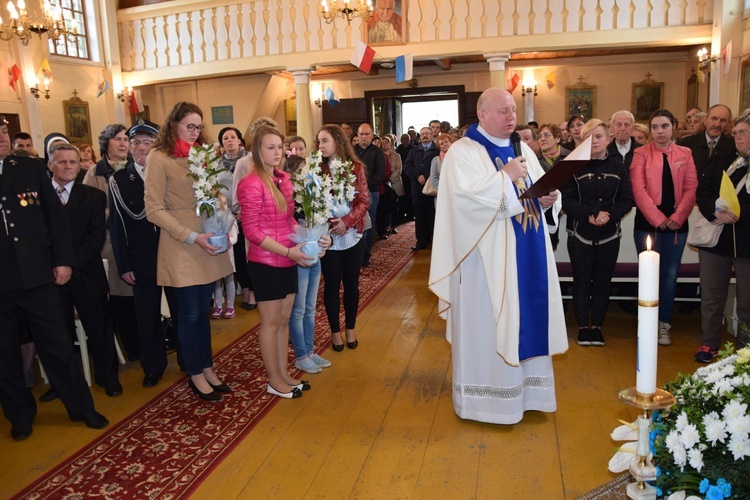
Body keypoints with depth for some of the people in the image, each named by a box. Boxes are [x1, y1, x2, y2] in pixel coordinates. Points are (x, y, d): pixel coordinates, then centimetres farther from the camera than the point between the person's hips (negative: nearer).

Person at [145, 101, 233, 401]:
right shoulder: (159, 158, -7)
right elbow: (154, 210, -11)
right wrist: (192, 237, -18)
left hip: (208, 243, 6)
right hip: (181, 247, -6)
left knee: (203, 311, 14)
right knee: (190, 314, 4)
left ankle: (207, 368, 26)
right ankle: (195, 375, 20)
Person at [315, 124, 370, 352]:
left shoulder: (356, 168, 0)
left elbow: (364, 201, -4)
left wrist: (347, 221, -19)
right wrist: (328, 223, -22)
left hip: (352, 235, 1)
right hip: (328, 237, -1)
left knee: (351, 283, 11)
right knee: (332, 284, 9)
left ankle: (350, 328, 29)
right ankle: (335, 331, 24)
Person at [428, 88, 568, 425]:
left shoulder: (523, 150, 15)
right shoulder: (463, 151, -6)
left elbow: (543, 190, 14)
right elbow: (466, 194, -21)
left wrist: (547, 198, -8)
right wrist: (506, 176, -20)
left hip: (527, 253, 7)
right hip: (487, 257, -7)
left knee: (527, 316, 12)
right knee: (486, 323, 1)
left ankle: (525, 386, 28)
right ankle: (486, 393, 16)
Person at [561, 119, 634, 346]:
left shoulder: (618, 168, 4)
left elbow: (627, 199, 0)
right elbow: (567, 200, -8)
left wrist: (609, 215, -18)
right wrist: (590, 215, -20)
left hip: (609, 235, 2)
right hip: (580, 234, -2)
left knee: (603, 281, 7)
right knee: (581, 281, 3)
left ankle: (597, 326, 19)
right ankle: (583, 326, 15)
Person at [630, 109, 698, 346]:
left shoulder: (685, 154, 9)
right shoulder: (641, 154, 1)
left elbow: (691, 188, 3)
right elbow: (639, 190, -8)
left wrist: (677, 217, -10)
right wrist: (658, 219, -14)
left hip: (677, 225, 3)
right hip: (648, 225, -2)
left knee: (670, 276, 7)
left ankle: (664, 325, 17)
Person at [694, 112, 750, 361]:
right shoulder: (720, 161, 10)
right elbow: (702, 192, 2)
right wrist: (716, 212, -15)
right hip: (716, 238, 3)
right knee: (711, 296, 10)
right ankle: (709, 344, 22)